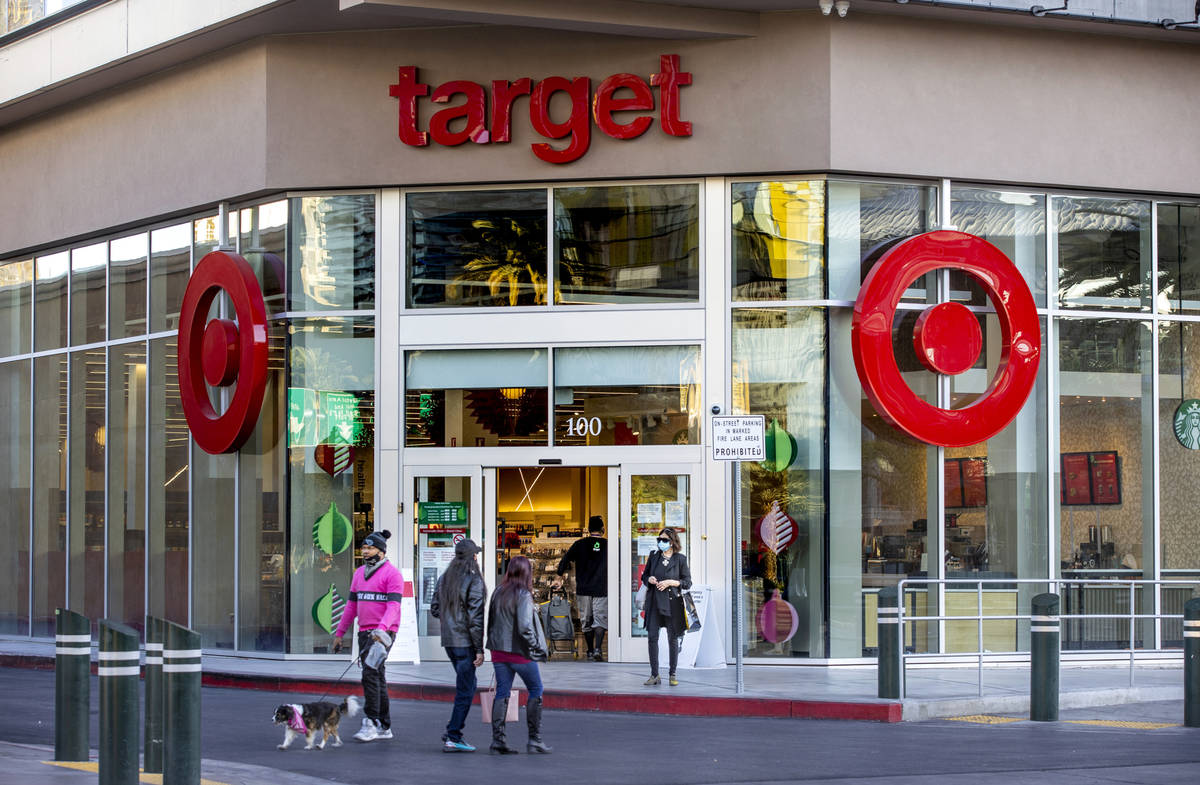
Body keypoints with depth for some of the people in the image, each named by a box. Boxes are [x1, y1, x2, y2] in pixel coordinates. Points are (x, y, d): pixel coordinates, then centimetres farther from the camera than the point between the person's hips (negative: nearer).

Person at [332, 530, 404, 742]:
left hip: (383, 634, -8)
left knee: (370, 674, -17)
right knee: (377, 677, 9)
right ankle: (384, 727, 13)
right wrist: (339, 633, 18)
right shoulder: (359, 573, 16)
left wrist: (382, 629, -31)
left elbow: (393, 605, -17)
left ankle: (371, 723, -16)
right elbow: (352, 605, 21)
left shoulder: (391, 573, -7)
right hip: (364, 633, 8)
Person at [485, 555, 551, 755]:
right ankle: (534, 740, 7)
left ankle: (497, 740, 3)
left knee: (502, 693, 8)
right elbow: (525, 626, -21)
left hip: (499, 650, 6)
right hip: (520, 651, -6)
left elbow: (491, 621, 9)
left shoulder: (498, 593, 4)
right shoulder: (523, 595, -15)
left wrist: (494, 645, 17)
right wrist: (536, 647, -10)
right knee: (535, 691, 8)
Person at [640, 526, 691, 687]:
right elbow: (644, 575, 17)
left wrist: (670, 582, -13)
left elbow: (687, 582, 0)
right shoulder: (653, 556, 8)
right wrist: (649, 579, -5)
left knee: (673, 638, 3)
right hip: (654, 601, 2)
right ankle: (654, 675, 2)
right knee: (652, 637, -4)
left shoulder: (680, 559, 0)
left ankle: (672, 675, 12)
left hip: (672, 601, -2)